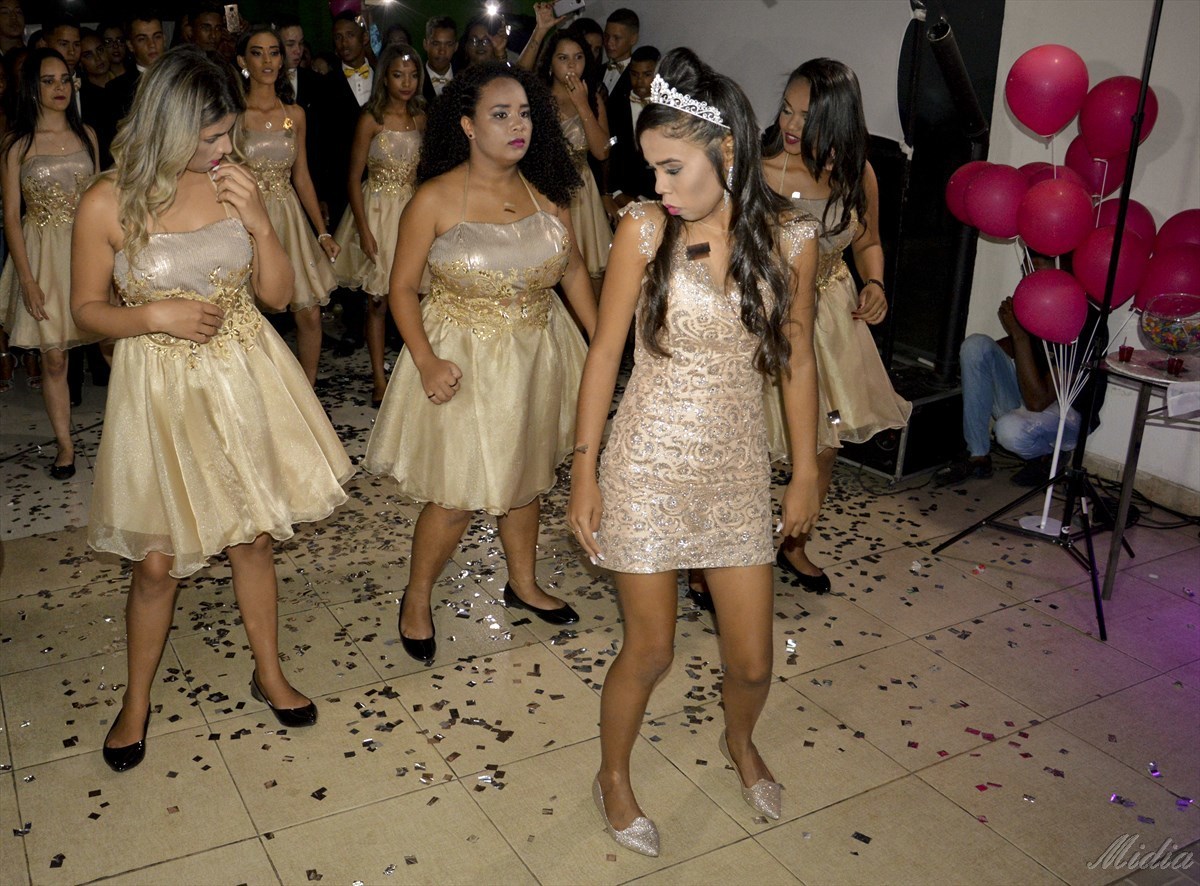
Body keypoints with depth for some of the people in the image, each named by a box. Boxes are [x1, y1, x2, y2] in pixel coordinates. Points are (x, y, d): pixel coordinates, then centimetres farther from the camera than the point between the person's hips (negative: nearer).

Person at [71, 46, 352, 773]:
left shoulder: (235, 184, -3)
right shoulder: (109, 203, -13)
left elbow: (279, 294, 0)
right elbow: (87, 308, -2)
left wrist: (260, 223, -15)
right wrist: (155, 315, -20)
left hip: (244, 380, 3)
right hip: (161, 389, -2)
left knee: (253, 538, 14)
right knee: (159, 561, 6)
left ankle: (270, 673, 35)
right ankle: (137, 700, 31)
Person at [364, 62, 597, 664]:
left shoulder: (546, 192, -3)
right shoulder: (436, 199, -14)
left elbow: (573, 270, 9)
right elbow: (402, 288, -10)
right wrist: (426, 362, -21)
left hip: (536, 354, 5)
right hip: (464, 359, -4)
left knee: (526, 475, 19)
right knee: (458, 495, 1)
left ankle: (523, 585, 42)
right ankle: (416, 600, 26)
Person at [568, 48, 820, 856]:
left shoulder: (789, 239, -5)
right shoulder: (645, 229, -10)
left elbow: (796, 360, 4)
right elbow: (606, 350, -5)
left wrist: (806, 472, 9)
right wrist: (584, 470, -5)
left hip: (738, 466, 2)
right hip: (647, 464, -2)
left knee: (752, 659, 12)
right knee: (650, 650, 9)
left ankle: (741, 741, 48)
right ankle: (614, 778, 38)